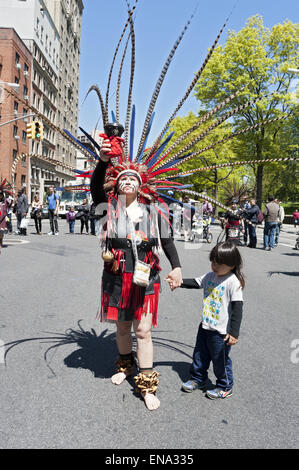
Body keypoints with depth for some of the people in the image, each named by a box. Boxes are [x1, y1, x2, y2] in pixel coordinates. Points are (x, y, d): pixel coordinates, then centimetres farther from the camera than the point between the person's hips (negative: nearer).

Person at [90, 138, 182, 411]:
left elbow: (167, 241, 8)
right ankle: (126, 365, 43)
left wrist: (176, 267, -4)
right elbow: (96, 188, -17)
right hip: (116, 278, 1)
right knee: (122, 327, 17)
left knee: (143, 330, -1)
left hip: (145, 279, -1)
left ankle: (147, 385, 12)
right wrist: (103, 161, -32)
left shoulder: (152, 212, 3)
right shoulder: (111, 207, 0)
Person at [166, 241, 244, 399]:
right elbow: (195, 283, 16)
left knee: (220, 360, 10)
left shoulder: (233, 282, -20)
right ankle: (198, 379, 42)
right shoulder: (210, 276, 1)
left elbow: (237, 308, -21)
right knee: (200, 355, 21)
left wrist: (234, 333, -23)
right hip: (205, 326, 7)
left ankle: (225, 387, 32)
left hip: (221, 331, -7)